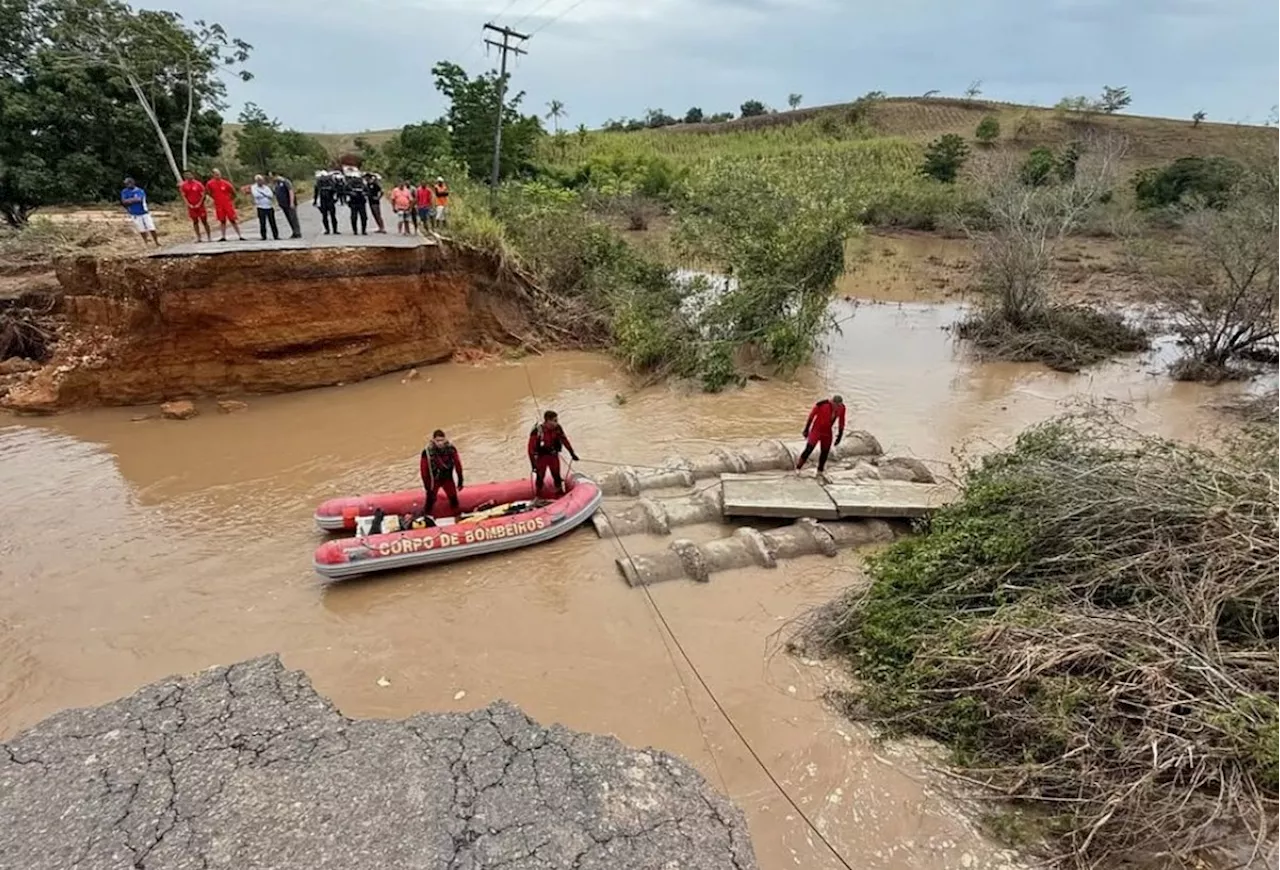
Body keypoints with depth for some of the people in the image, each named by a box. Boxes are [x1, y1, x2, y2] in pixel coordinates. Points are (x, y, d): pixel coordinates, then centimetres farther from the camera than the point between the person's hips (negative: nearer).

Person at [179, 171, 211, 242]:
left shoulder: (199, 184, -5)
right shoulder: (183, 185, 2)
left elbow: (203, 195, -5)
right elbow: (184, 196, 3)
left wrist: (199, 203, -12)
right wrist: (189, 204, -8)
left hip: (200, 205, -3)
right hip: (191, 206, 3)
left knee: (204, 221, 0)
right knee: (195, 222, 6)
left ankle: (209, 237, 4)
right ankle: (198, 238, 10)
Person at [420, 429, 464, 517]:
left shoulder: (451, 449, -18)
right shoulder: (427, 452, -26)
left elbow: (458, 464, -6)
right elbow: (423, 469, -14)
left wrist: (460, 481, -1)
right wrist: (426, 484, -8)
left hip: (448, 478, 3)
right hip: (433, 480, -3)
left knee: (454, 499, 15)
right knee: (430, 501, 3)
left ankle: (458, 517, 41)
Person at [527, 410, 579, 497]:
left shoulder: (558, 428, -12)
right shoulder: (537, 431, -25)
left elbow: (564, 440, 3)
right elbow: (531, 447, -19)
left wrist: (572, 453, 9)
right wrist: (533, 463, -20)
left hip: (554, 456, 3)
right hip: (541, 457, -3)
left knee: (557, 476, 8)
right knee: (540, 477, 4)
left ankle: (560, 494, 23)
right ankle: (538, 497, 22)